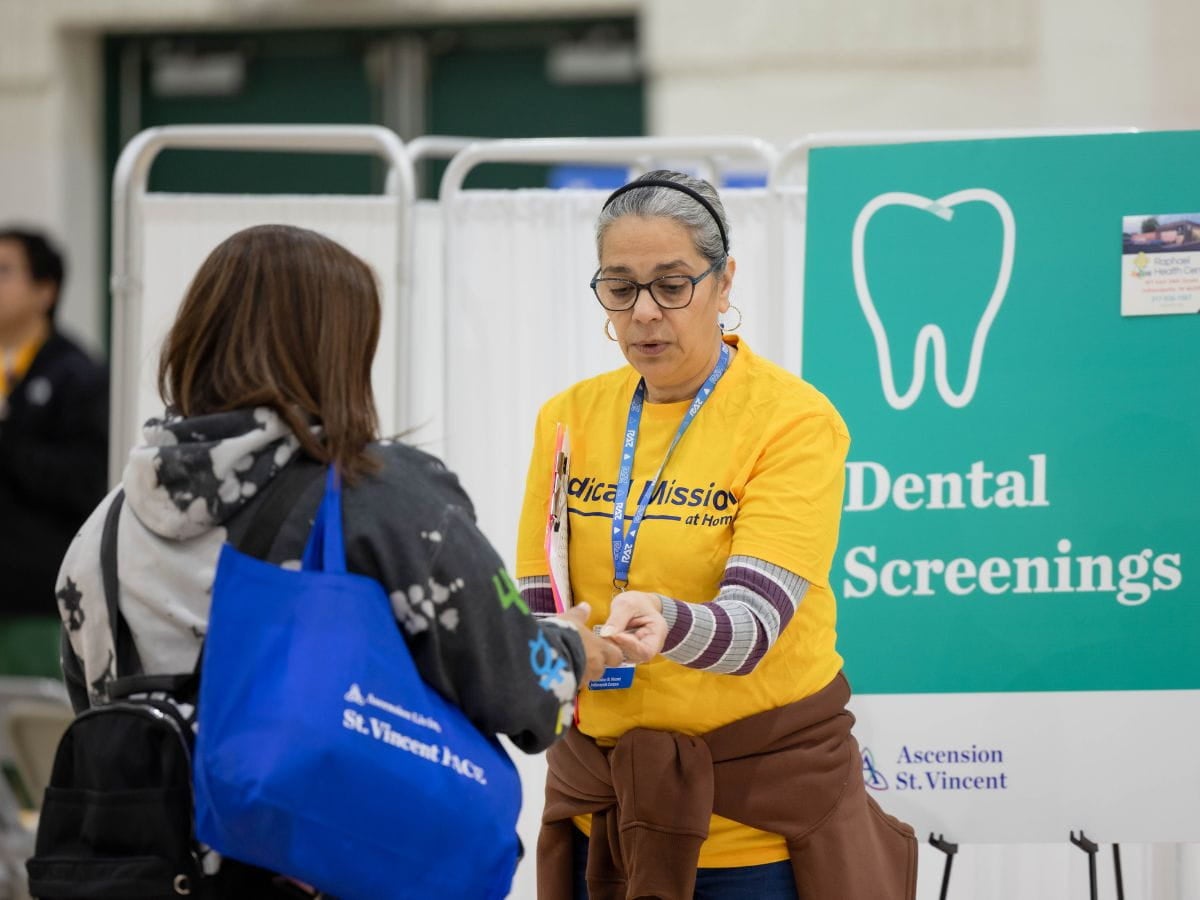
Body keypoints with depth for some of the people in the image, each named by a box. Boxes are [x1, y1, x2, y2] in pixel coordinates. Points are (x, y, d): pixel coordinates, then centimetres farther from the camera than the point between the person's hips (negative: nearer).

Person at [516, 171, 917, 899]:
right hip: (607, 809, 4)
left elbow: (751, 624, -21)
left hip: (760, 809, -4)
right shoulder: (570, 418, 3)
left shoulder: (795, 420, -11)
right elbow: (533, 608, 2)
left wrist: (665, 624, -41)